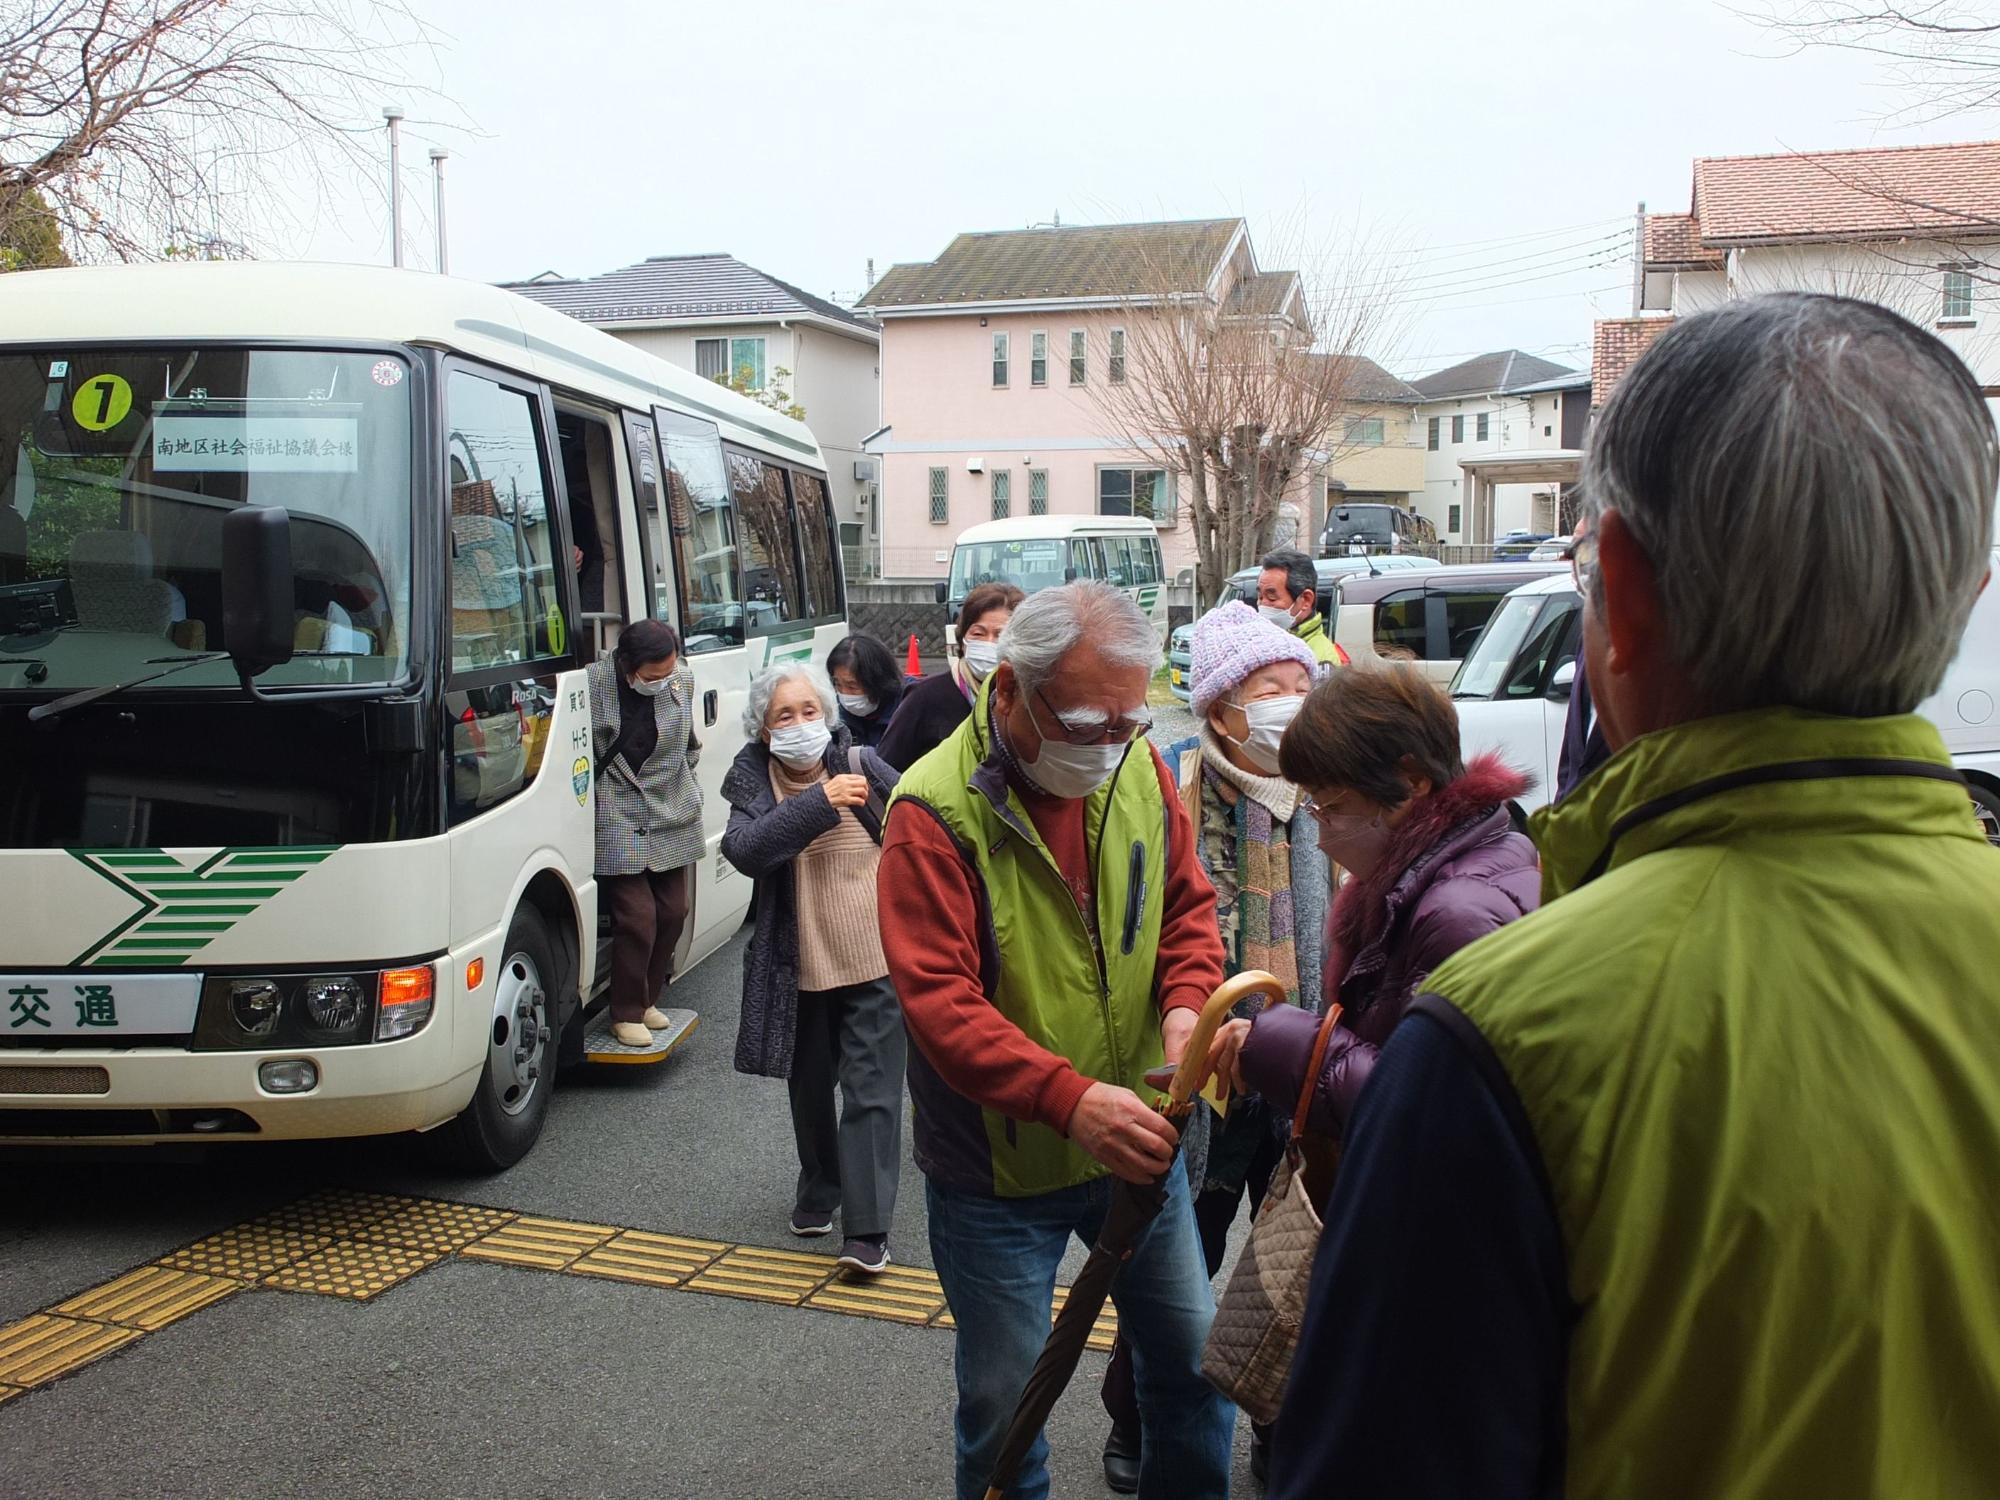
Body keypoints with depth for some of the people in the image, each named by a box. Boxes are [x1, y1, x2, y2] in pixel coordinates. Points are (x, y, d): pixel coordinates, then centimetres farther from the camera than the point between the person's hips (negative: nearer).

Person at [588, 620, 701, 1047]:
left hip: (672, 818, 5)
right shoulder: (594, 683, -17)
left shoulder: (682, 680, -2)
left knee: (673, 912, 9)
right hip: (618, 819, -5)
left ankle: (647, 1000, 28)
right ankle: (627, 1013, 10)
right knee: (637, 916, -8)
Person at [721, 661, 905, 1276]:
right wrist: (820, 802, -31)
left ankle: (867, 1229, 0)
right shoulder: (753, 782, -4)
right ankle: (819, 1190, 42)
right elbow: (744, 850, -24)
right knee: (810, 1087, 19)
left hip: (876, 960, -2)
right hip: (800, 966, 2)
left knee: (871, 1091, -5)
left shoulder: (863, 765, -6)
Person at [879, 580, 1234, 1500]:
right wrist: (1070, 1099, -38)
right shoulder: (934, 809, -22)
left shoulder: (1138, 767, -5)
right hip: (998, 1171, -4)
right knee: (1006, 1404, 12)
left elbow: (1188, 905, 5)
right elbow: (939, 1001, -26)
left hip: (1134, 1141, 5)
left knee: (1192, 1358, 19)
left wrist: (1185, 1003, -16)